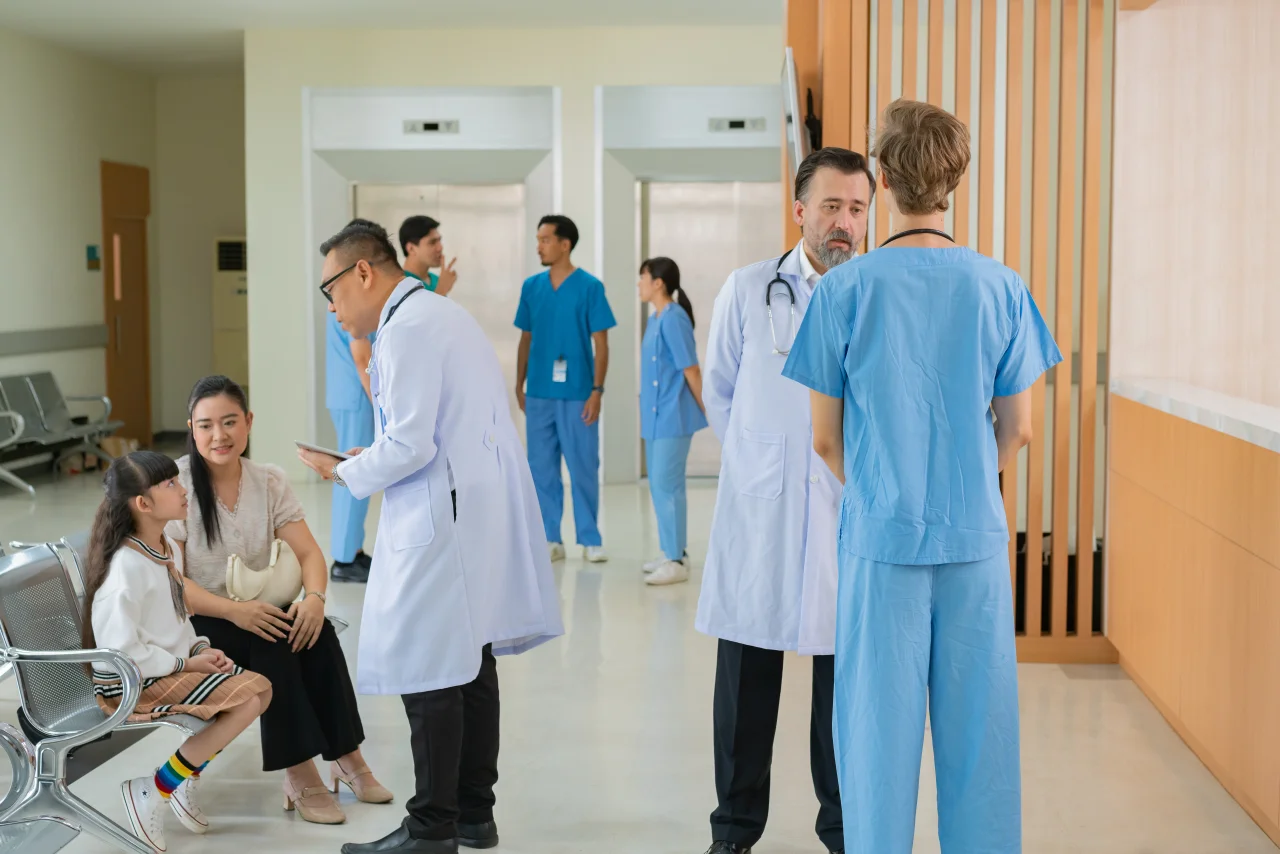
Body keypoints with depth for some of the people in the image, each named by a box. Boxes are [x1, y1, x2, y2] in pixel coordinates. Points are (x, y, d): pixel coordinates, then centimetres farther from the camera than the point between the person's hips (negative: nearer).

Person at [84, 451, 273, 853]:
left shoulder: (170, 549, 6)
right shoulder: (126, 567, -24)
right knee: (245, 701, -19)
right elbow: (121, 651, -25)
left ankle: (188, 774, 12)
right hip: (132, 684, -9)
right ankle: (155, 788, -8)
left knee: (261, 688, 1)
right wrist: (185, 664, -17)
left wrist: (200, 648, 0)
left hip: (173, 667, 9)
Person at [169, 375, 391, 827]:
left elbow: (309, 553, -3)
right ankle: (299, 775, -26)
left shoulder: (269, 480, 2)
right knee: (272, 643, -31)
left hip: (255, 612, 4)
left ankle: (345, 756, -16)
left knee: (315, 632, -24)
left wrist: (314, 597, -25)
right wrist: (234, 610, -31)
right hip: (194, 625, -4)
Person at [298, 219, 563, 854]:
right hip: (483, 513, 11)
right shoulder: (442, 313, 18)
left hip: (444, 523, -11)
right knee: (470, 667, 15)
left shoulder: (406, 328, -14)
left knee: (427, 677, -4)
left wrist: (347, 474, -4)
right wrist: (369, 462, 18)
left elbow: (411, 444, -20)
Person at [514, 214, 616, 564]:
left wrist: (597, 390, -11)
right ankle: (550, 539, 16)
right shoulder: (531, 287, 7)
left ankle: (590, 539, 14)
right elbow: (526, 339, 13)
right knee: (542, 469, 6)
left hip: (577, 394, -4)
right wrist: (519, 385, 8)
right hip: (539, 394, 4)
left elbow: (601, 344, -4)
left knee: (583, 468, 2)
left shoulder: (590, 286, -4)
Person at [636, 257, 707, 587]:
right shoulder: (655, 319, 11)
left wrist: (708, 412, -12)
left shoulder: (674, 319, -16)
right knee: (658, 485, 14)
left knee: (667, 485, -8)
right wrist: (650, 412, 17)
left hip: (672, 417, -10)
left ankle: (677, 562, -2)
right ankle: (673, 552, 23)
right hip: (655, 417, 10)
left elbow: (691, 369, -15)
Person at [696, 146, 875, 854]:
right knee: (747, 680, 8)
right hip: (757, 511, 1)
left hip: (848, 510, -1)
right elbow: (718, 392, 14)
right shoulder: (748, 291, 3)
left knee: (845, 679, 7)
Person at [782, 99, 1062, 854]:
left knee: (879, 725, 8)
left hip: (882, 537, -1)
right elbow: (1018, 430, 3)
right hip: (976, 536, 2)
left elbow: (825, 437, -2)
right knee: (979, 726, 12)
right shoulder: (1001, 288, -2)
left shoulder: (846, 290, -7)